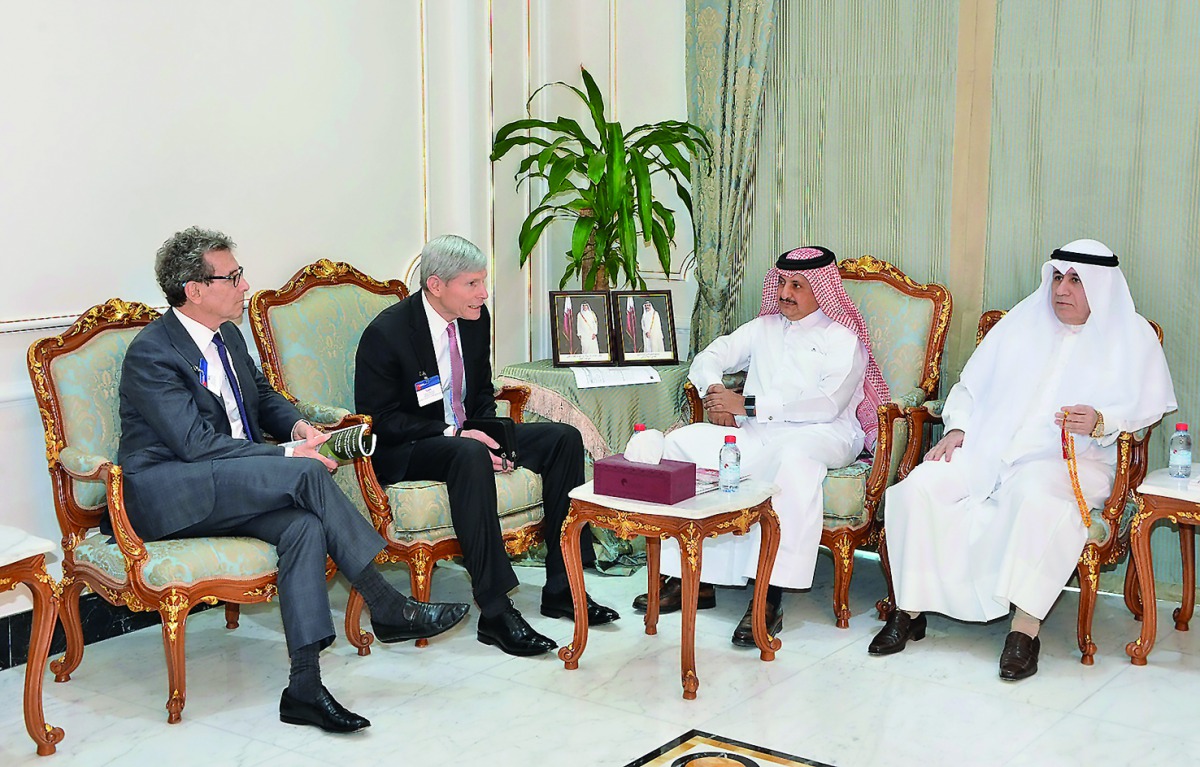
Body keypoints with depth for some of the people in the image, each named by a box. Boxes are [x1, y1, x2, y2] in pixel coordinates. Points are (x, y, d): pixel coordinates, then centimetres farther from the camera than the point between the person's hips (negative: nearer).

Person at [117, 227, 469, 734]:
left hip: (233, 490, 8)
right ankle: (387, 607, -19)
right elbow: (197, 443, -21)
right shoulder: (150, 354, -13)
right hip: (167, 495, -7)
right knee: (307, 473, -27)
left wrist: (298, 425, 4)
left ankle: (304, 685, -29)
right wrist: (288, 457, -23)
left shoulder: (228, 335, 13)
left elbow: (263, 396, 27)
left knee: (304, 524, -25)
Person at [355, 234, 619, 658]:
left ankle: (561, 587, -6)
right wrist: (453, 435, -26)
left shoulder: (476, 320, 2)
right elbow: (379, 420, -18)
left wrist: (490, 435, -7)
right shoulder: (386, 333, -18)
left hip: (465, 436, 8)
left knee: (564, 439, -8)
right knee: (471, 457, -40)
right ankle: (495, 611, -37)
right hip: (404, 452, -8)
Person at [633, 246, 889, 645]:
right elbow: (708, 358, 21)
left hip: (823, 434, -6)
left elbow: (828, 404, -13)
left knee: (795, 456, -41)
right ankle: (694, 579, -18)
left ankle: (771, 597, -42)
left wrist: (749, 405, -17)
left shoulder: (842, 339, 3)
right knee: (682, 441, -16)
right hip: (755, 433, 6)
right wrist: (714, 392, -4)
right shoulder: (763, 328, 23)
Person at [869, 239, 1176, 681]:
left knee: (1035, 494, -41)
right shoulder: (1022, 322, 19)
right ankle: (909, 611, -11)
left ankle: (1025, 629, -34)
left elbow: (1146, 408, -1)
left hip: (1071, 462, -4)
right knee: (919, 486, -23)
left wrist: (1101, 422, -20)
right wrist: (957, 428, 2)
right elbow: (972, 385, 20)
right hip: (988, 450, 4)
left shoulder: (1131, 336, 9)